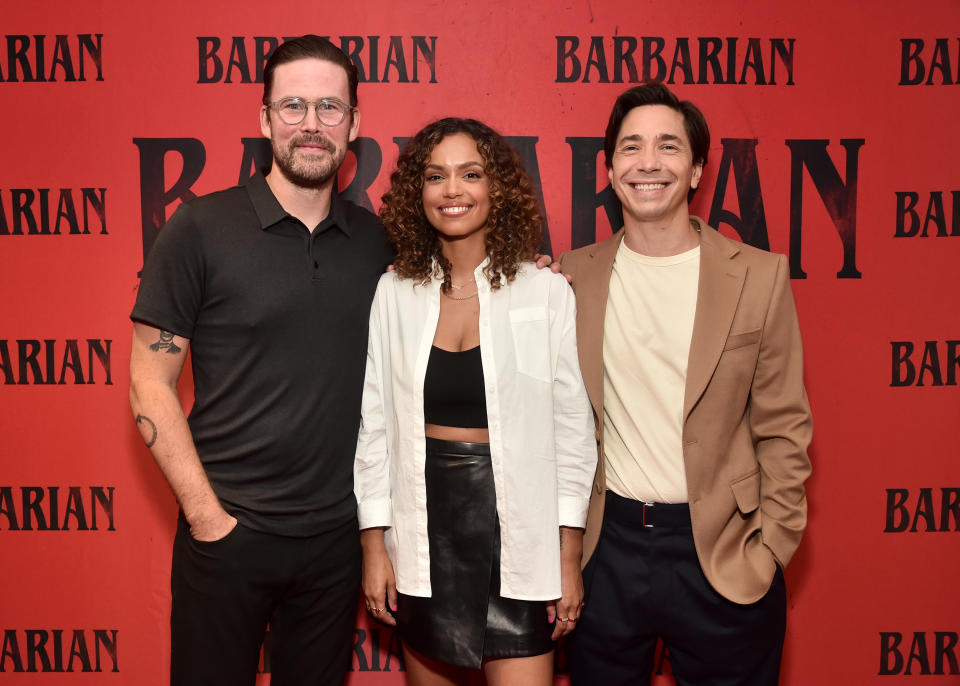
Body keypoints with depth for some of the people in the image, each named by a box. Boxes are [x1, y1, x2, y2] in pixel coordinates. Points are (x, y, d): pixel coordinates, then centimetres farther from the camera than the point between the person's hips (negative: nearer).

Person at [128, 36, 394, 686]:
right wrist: (206, 514, -11)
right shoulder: (201, 229, -8)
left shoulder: (375, 239, 2)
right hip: (227, 533, -3)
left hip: (337, 533, 3)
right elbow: (150, 384, -7)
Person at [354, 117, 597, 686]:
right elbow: (375, 424, 4)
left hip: (514, 519, -2)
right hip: (424, 520, 3)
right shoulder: (394, 293, 1)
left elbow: (571, 429, -2)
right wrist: (374, 546, 3)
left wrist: (569, 558, -3)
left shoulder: (545, 291, -5)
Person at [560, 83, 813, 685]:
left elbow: (783, 428, -2)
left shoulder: (760, 277, -5)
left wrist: (770, 550, -5)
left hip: (719, 552, -1)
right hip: (606, 545, 2)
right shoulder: (574, 274, 0)